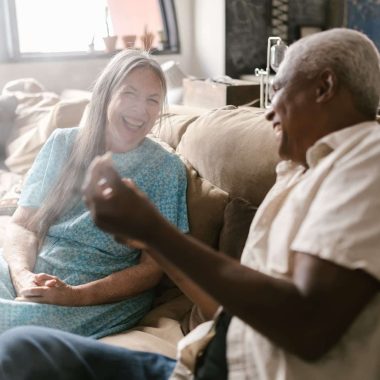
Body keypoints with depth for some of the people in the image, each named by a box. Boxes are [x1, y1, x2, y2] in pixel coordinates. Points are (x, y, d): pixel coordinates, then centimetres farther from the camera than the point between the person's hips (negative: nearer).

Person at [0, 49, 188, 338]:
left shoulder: (166, 169, -2)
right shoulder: (63, 143, 7)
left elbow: (152, 268, -4)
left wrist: (77, 296, -19)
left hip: (106, 292, -3)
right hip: (29, 271, 4)